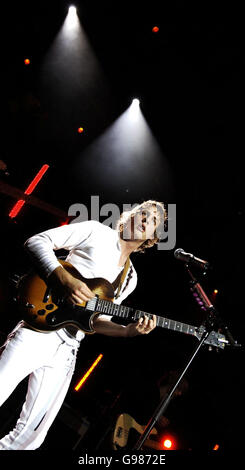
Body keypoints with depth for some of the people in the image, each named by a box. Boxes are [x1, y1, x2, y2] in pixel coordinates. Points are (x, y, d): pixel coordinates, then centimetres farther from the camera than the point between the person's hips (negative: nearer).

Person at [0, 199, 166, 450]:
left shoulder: (130, 278, 18)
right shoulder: (97, 231, 3)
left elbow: (95, 319, 15)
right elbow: (37, 241, -5)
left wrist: (128, 330, -3)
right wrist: (65, 279, -18)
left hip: (67, 350, 5)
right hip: (41, 327, -5)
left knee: (31, 436, 6)